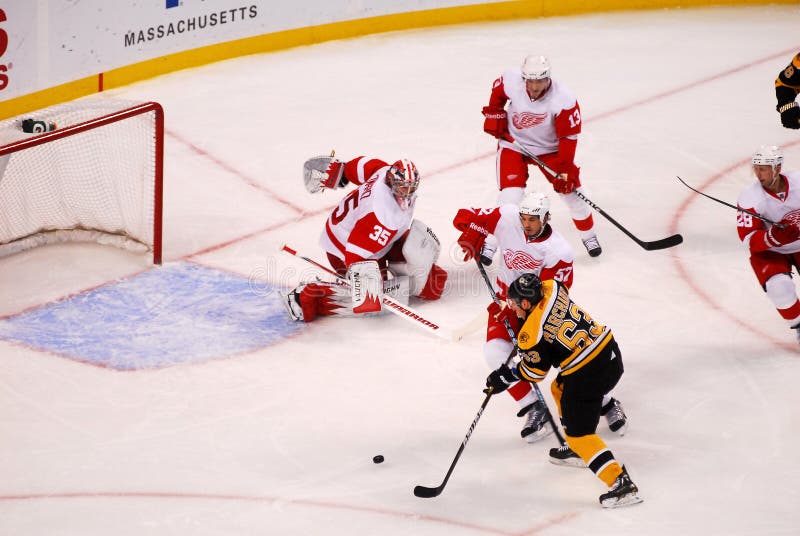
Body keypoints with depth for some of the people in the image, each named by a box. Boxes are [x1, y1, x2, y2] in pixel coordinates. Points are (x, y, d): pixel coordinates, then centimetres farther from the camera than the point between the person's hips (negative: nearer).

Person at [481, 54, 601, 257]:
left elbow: (568, 136, -21)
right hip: (513, 143, 0)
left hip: (550, 148, 0)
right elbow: (498, 90, 4)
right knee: (510, 196, -15)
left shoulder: (564, 100, -28)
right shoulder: (511, 81, -22)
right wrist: (494, 113, -3)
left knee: (570, 190, 1)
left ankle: (588, 235, 26)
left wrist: (565, 168, -24)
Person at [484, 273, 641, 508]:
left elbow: (535, 371, -3)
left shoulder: (531, 333, -17)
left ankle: (621, 483, -11)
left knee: (579, 433, 0)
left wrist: (506, 377, 10)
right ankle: (576, 450, 45)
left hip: (588, 374, -9)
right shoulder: (552, 288, -1)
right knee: (560, 389, 32)